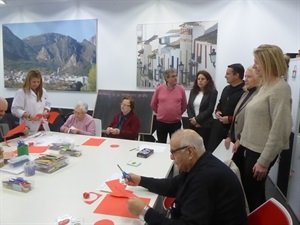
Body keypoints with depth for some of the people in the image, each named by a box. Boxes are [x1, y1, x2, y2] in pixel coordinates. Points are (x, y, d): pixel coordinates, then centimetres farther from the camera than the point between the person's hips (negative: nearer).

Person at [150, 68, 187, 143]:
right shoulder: (159, 89, -4)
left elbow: (184, 105, 9)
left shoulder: (181, 89, -2)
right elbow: (153, 104, 7)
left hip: (176, 123, 0)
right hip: (161, 122, 0)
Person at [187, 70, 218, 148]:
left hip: (204, 125, -4)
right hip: (192, 124, 4)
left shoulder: (212, 92, -4)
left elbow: (210, 109, -10)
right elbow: (189, 107, 8)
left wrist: (197, 119, -12)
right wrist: (192, 119, -6)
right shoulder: (193, 91, 10)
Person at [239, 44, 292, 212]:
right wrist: (242, 140, 16)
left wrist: (264, 161, -20)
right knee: (249, 190, 21)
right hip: (252, 148, 9)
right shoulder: (266, 85, 9)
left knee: (254, 193, 8)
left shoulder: (280, 88, -19)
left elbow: (279, 129, -22)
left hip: (261, 152, -8)